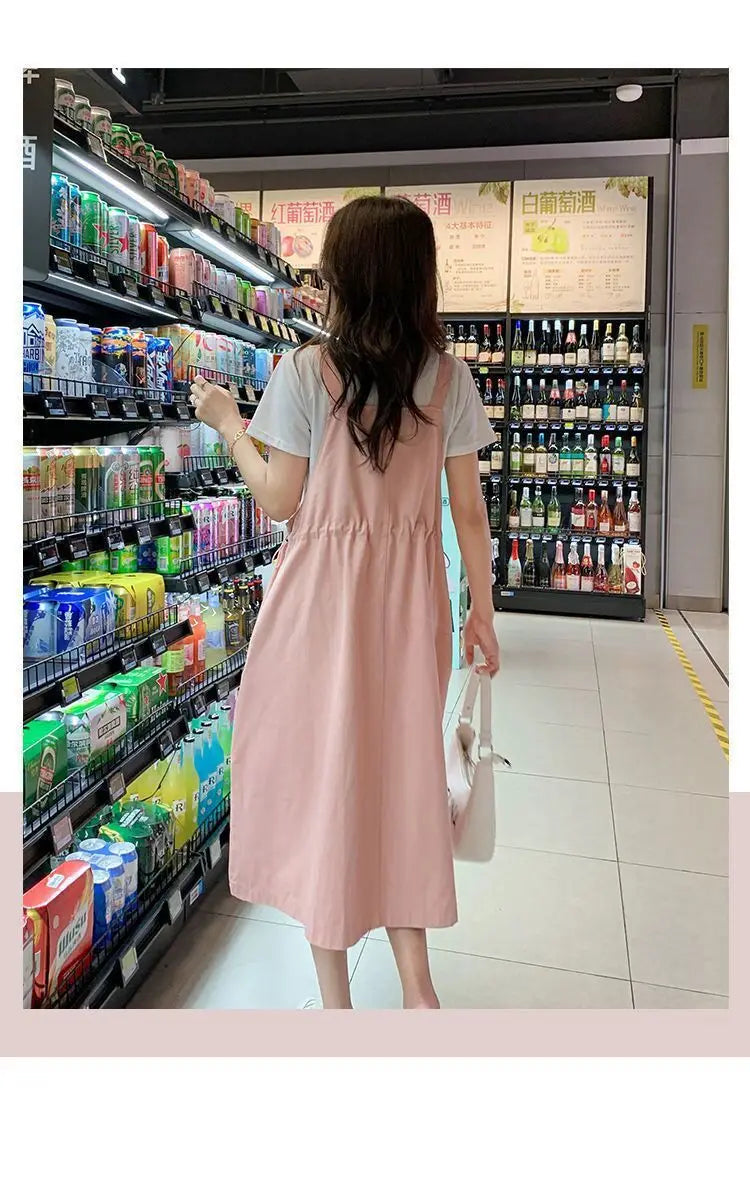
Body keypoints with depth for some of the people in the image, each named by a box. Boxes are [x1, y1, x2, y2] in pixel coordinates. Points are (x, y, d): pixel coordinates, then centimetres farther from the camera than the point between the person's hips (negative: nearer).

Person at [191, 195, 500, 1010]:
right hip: (410, 597, 4)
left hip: (323, 596, -3)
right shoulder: (449, 376, 0)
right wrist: (481, 610, 10)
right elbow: (468, 509, 1)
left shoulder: (307, 370, -10)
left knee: (320, 771, 11)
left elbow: (281, 501, -7)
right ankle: (416, 987, 29)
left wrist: (228, 424, 8)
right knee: (403, 770, 17)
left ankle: (335, 997, 26)